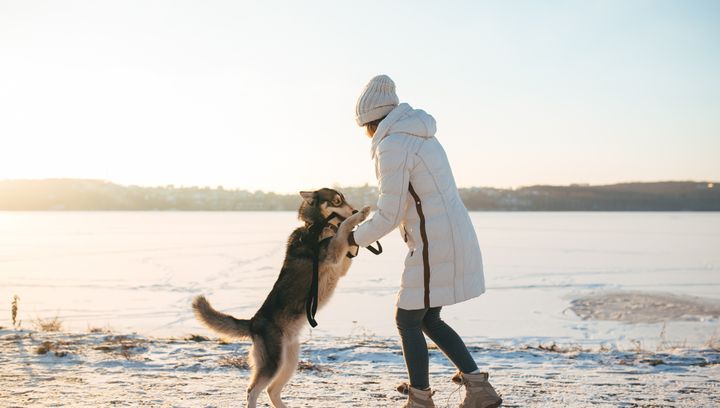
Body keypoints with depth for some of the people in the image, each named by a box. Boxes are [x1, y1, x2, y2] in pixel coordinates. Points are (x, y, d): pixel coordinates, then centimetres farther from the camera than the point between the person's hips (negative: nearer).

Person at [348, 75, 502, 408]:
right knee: (427, 319, 19)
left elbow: (389, 215, -14)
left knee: (407, 321, 7)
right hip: (455, 237, 9)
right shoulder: (421, 137, 16)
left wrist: (357, 238, 4)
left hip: (434, 245, -9)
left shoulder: (392, 146, -15)